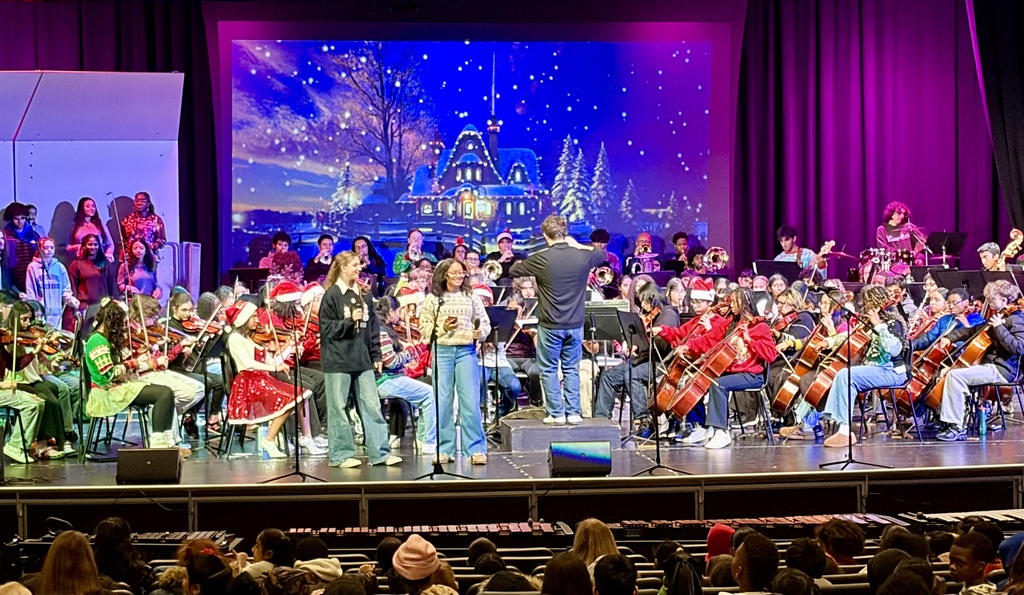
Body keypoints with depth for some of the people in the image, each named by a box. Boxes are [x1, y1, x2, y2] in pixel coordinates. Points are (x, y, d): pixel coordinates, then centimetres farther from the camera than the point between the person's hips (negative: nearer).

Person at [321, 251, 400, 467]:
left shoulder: (364, 295, 11)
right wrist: (350, 320, -19)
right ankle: (341, 454, 9)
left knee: (372, 406, 2)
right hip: (338, 360, -5)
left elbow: (373, 326, 14)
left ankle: (381, 453, 4)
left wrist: (376, 355, 10)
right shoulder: (331, 296, -5)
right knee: (339, 408, 1)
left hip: (362, 359, 5)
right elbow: (327, 328, -7)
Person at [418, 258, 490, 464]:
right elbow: (424, 327, 3)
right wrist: (442, 328, -12)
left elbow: (485, 323, 9)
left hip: (466, 351, 0)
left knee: (471, 400, -4)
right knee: (442, 401, 3)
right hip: (442, 351, 0)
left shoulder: (472, 298, 9)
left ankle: (476, 449, 0)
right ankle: (444, 449, 11)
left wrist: (480, 333, -11)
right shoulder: (433, 299, 5)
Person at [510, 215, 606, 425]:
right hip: (575, 325, 3)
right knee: (571, 369, 13)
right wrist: (577, 245, 18)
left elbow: (513, 270, 2)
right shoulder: (582, 256, -4)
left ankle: (556, 413, 8)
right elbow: (603, 254, 20)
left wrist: (526, 261, 18)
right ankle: (573, 412, 11)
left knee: (549, 370, 8)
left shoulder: (541, 258, -13)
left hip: (550, 325, -3)